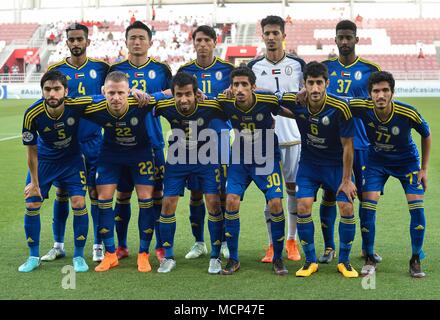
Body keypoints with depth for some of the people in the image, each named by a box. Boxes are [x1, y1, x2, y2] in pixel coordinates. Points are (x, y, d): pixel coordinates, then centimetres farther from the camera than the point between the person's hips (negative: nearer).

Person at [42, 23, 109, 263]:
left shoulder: (100, 68, 2)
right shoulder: (56, 70, 3)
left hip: (93, 141, -1)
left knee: (96, 193, 1)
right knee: (61, 193, 8)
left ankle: (98, 246, 12)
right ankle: (58, 245, 20)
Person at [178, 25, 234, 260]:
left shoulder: (227, 69, 4)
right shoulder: (185, 70, 7)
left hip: (220, 137, -1)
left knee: (223, 190, -1)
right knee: (195, 192, 5)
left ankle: (225, 242, 13)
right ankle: (199, 242, 17)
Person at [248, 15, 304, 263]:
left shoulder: (298, 64, 4)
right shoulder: (253, 67, 4)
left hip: (294, 137, 0)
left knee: (294, 188, 5)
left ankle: (292, 241, 18)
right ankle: (273, 245, 10)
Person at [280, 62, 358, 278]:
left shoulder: (340, 108, -24)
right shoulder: (295, 102, -17)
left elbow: (347, 146, -15)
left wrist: (346, 180, -11)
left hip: (336, 164, -2)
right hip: (308, 163, 2)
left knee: (347, 208, -11)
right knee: (303, 207, -11)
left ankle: (344, 261, 9)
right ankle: (310, 261, 6)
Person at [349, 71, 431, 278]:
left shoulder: (408, 113, -28)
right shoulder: (362, 107, -27)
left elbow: (426, 135, -8)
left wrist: (424, 169, -4)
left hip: (407, 162, -1)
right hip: (377, 161, 1)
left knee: (417, 208, -12)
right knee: (367, 206, -12)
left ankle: (416, 261, 6)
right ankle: (369, 259, 6)